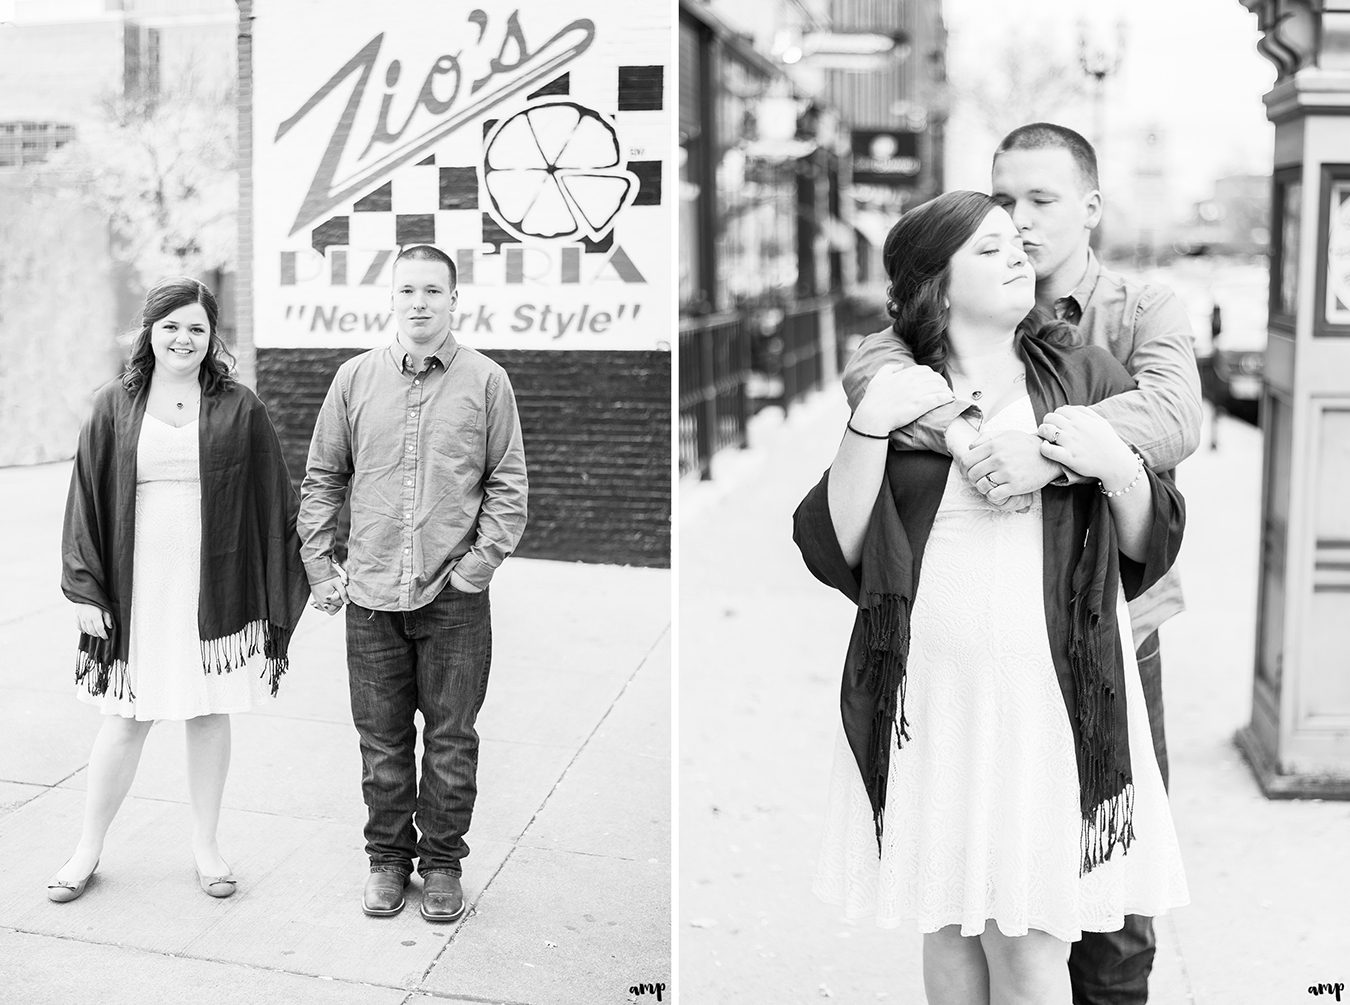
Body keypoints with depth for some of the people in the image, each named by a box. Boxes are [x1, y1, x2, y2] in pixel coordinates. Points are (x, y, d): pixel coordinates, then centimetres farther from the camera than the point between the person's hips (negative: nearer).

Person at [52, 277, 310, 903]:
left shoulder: (239, 409, 1)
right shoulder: (114, 407, 4)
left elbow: (273, 501, 3)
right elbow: (87, 499, 5)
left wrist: (279, 592, 1)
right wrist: (85, 588, -1)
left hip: (215, 590, 0)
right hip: (135, 589, 0)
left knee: (210, 713, 9)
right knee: (125, 721, 5)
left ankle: (206, 846, 24)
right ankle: (88, 850, 21)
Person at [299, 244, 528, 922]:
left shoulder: (487, 382, 1)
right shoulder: (355, 378, 5)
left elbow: (508, 484, 2)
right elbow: (321, 478, 10)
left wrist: (478, 564, -7)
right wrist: (320, 568, 4)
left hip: (455, 599, -1)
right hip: (371, 596, 2)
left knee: (451, 740, 8)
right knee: (381, 741, 11)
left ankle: (443, 861, 24)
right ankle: (387, 859, 28)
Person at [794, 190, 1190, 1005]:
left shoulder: (1087, 377, 6)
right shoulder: (895, 389, 6)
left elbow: (1153, 546, 8)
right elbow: (833, 548, -1)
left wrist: (1117, 469, -11)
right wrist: (867, 430, -13)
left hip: (1053, 695, 0)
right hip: (930, 699, 1)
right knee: (949, 924, 12)